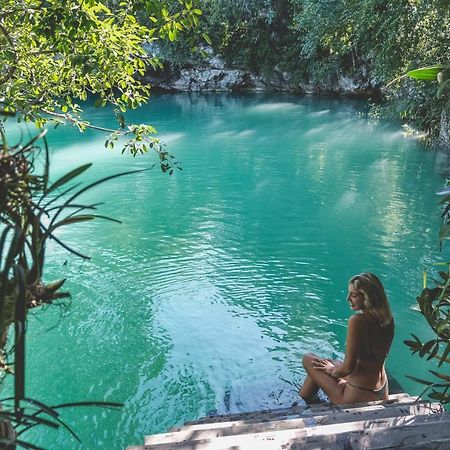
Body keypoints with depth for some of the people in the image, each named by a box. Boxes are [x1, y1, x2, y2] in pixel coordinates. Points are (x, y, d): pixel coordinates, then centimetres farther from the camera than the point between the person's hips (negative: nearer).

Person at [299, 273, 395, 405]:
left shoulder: (357, 320, -25)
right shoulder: (387, 318, -2)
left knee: (308, 359, 8)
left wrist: (333, 371, -1)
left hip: (358, 396, -8)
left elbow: (348, 367, -22)